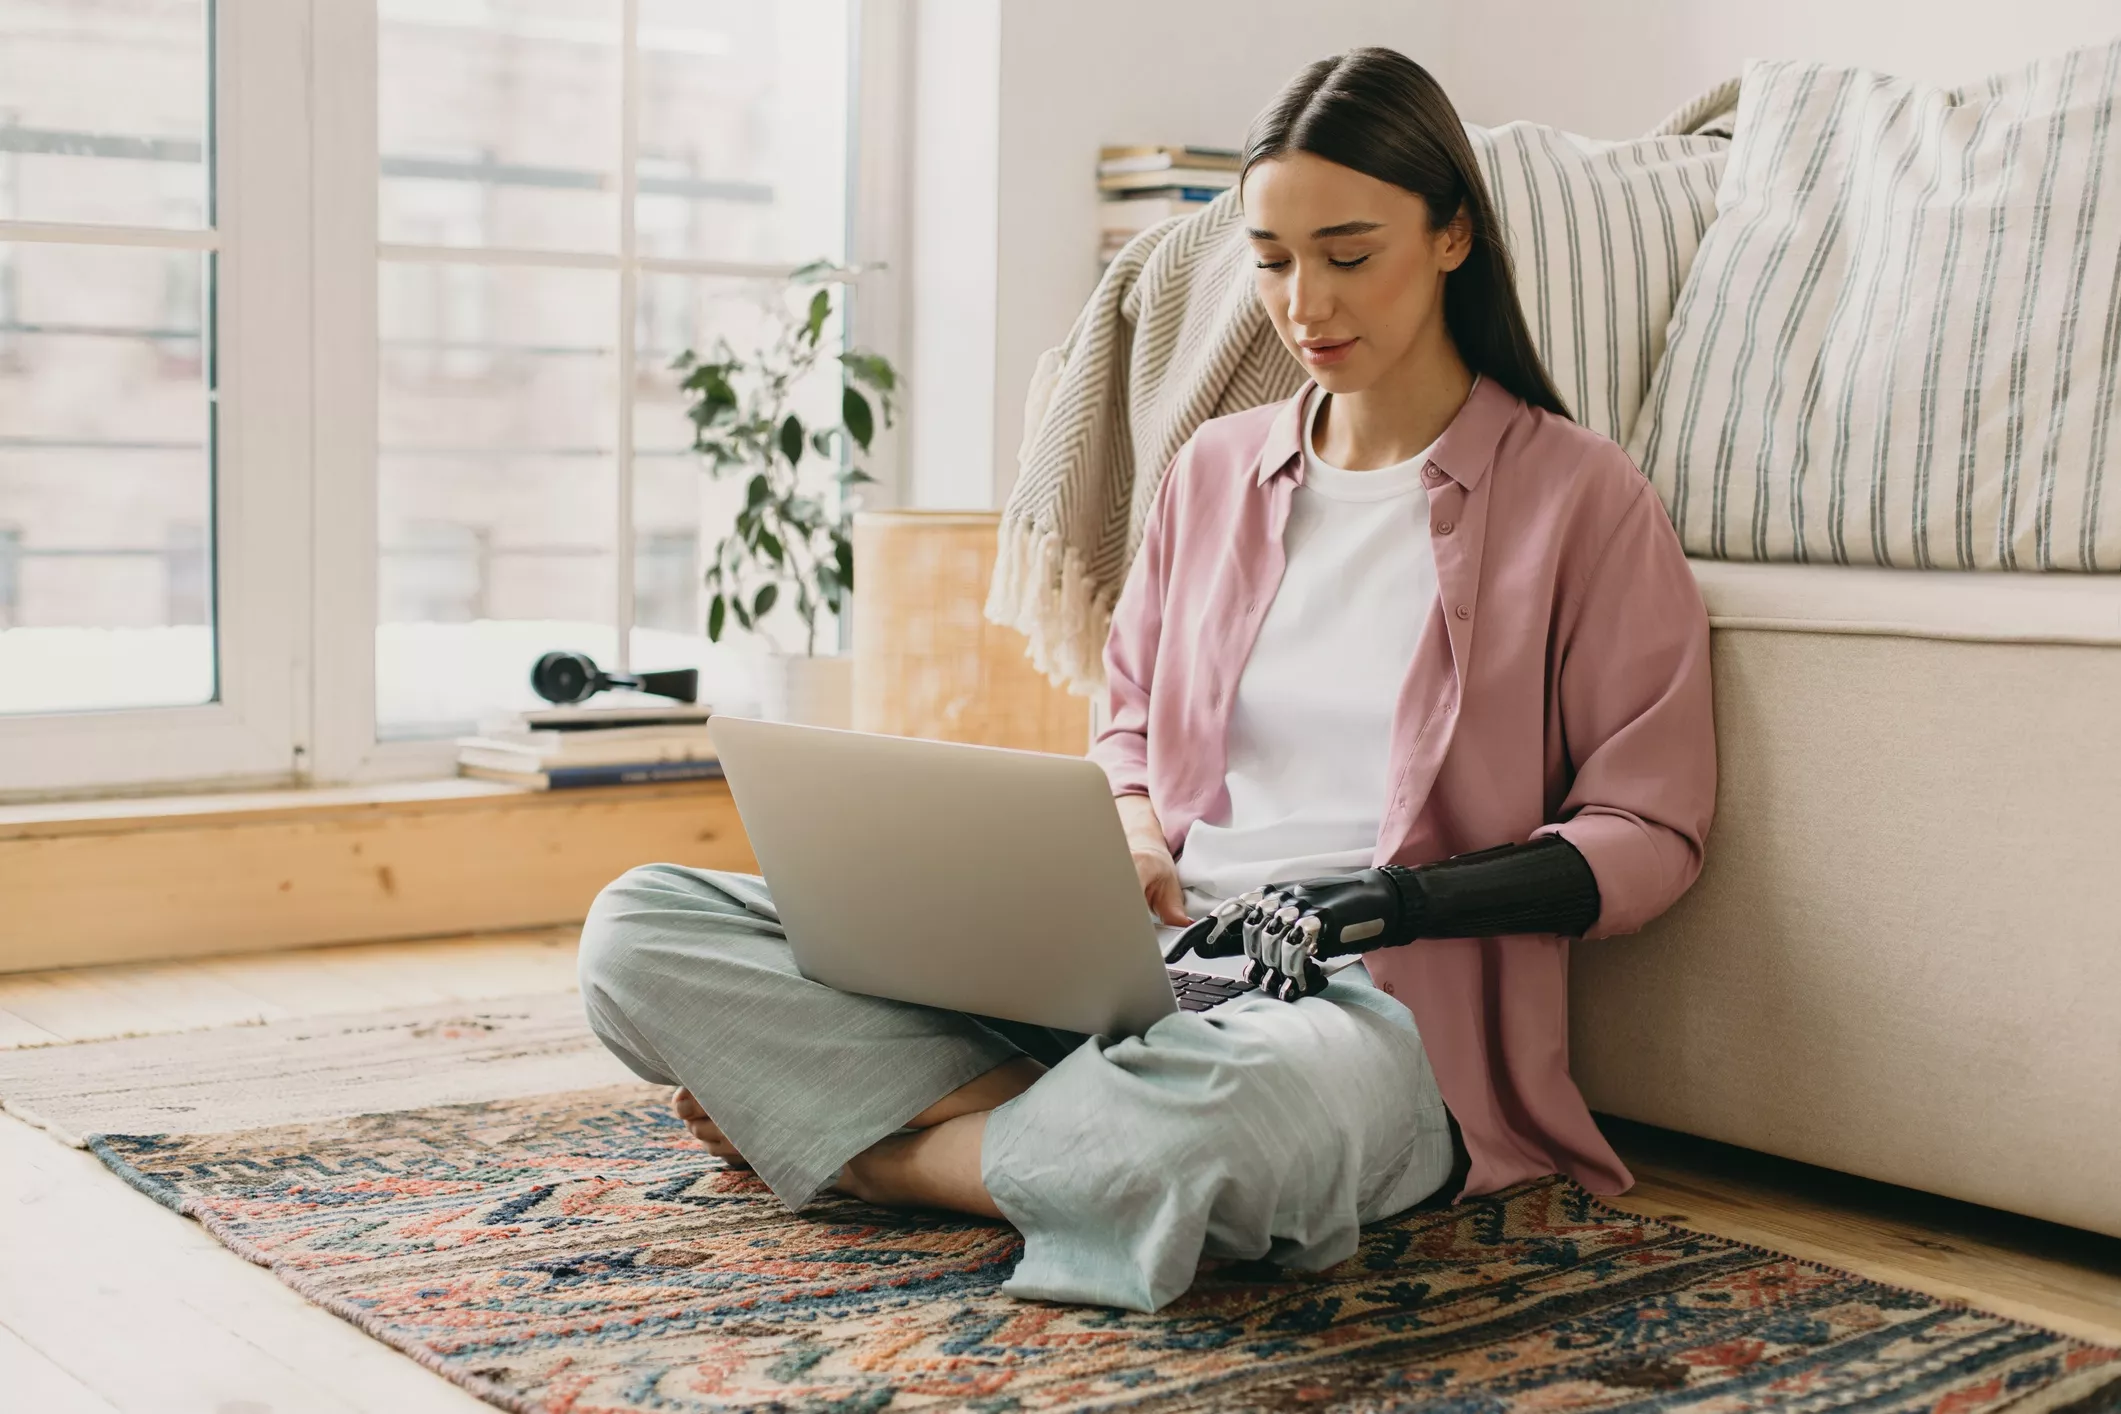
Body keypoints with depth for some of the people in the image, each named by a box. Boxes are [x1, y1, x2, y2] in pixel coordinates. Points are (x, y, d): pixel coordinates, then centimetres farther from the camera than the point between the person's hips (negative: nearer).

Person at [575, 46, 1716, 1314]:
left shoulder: (1580, 497, 2)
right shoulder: (1216, 469, 17)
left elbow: (1650, 834, 1)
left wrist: (1410, 899, -15)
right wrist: (1134, 838, 2)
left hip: (1381, 999, -4)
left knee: (1257, 1099, -46)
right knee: (639, 933, -9)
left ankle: (871, 1150, -16)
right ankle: (1054, 1121, -18)